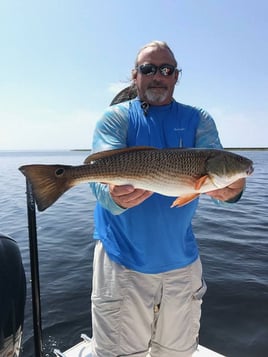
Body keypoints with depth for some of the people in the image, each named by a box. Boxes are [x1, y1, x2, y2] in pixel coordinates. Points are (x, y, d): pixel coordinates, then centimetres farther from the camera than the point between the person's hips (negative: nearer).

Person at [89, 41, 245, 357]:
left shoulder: (198, 120, 4)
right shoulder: (116, 118, -3)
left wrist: (231, 187, -37)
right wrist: (115, 196, -43)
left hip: (182, 259, 3)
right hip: (122, 259, -2)